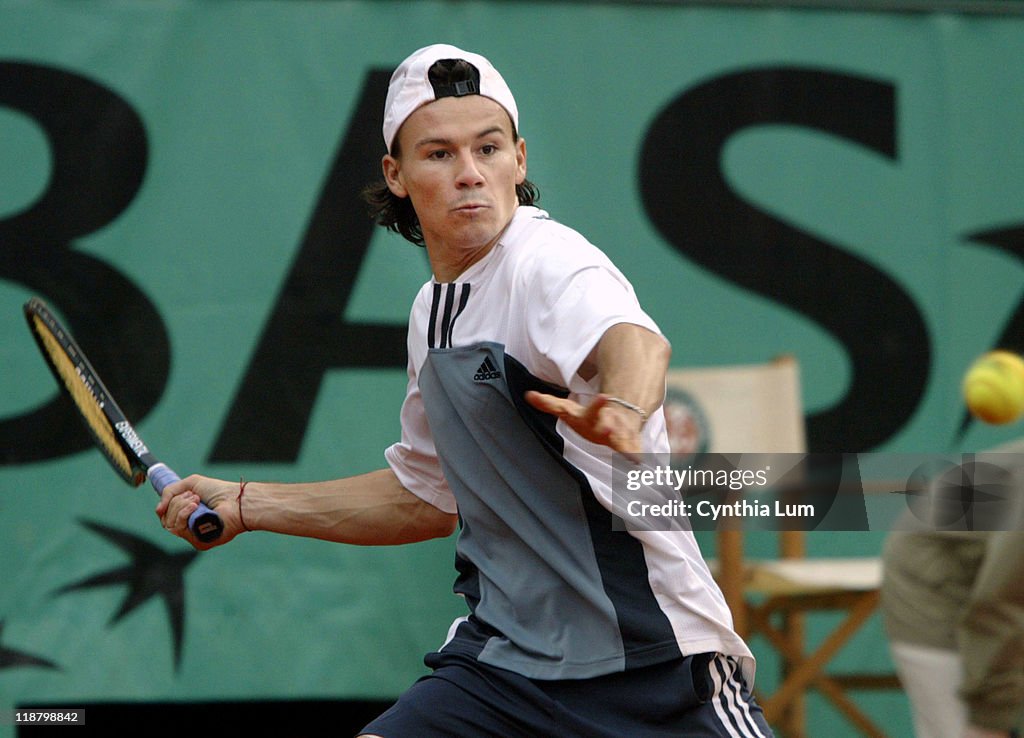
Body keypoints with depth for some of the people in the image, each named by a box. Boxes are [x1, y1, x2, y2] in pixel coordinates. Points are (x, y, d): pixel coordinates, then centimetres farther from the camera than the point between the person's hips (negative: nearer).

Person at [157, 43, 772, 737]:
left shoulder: (548, 260, -13)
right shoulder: (433, 312, 11)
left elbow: (633, 340, -37)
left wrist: (622, 409, -59)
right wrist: (246, 504, 23)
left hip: (656, 659, -6)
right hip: (504, 660, 6)